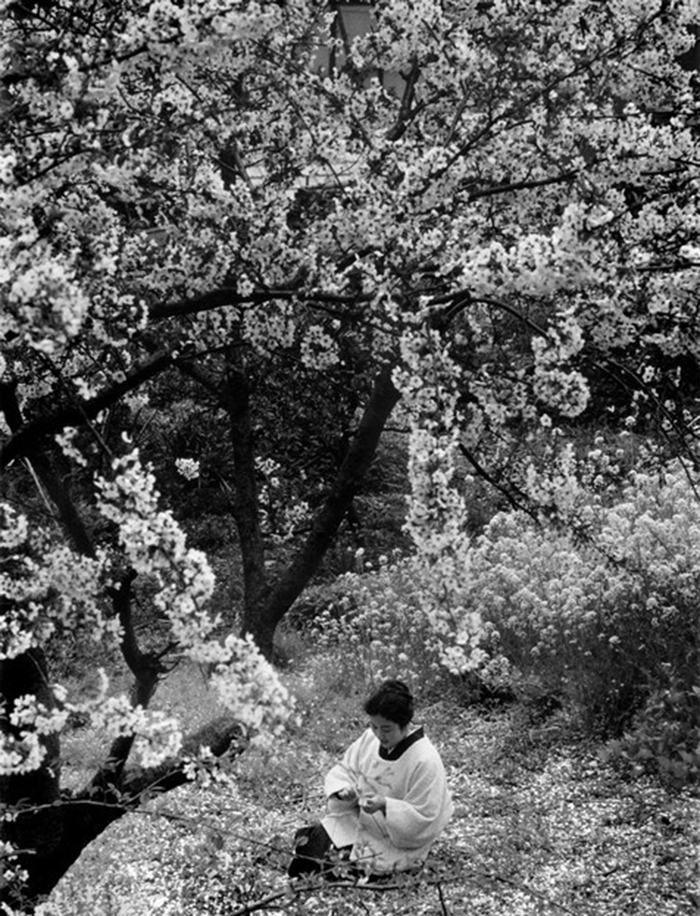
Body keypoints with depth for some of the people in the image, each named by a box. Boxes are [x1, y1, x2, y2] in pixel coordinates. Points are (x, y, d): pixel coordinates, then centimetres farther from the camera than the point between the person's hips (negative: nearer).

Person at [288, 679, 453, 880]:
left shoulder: (425, 761, -26)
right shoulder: (370, 739, -7)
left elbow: (422, 820, -21)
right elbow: (344, 770, 5)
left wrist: (385, 806, -34)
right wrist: (343, 791, -18)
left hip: (395, 844, -6)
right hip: (357, 822, 6)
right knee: (306, 842, -12)